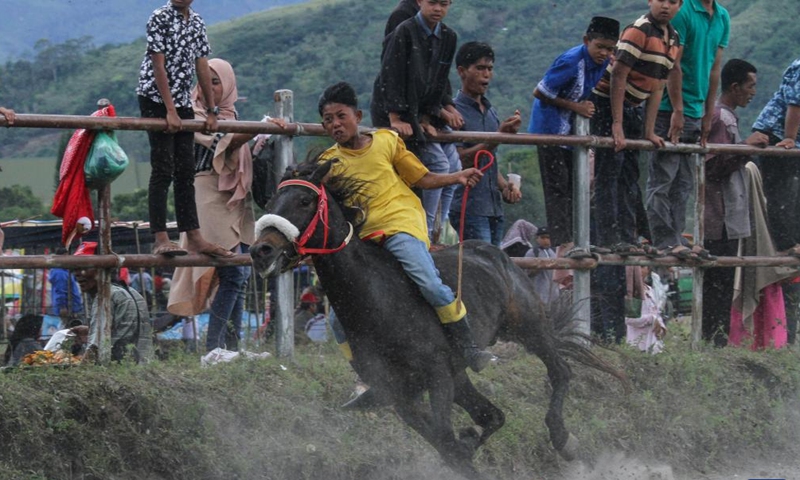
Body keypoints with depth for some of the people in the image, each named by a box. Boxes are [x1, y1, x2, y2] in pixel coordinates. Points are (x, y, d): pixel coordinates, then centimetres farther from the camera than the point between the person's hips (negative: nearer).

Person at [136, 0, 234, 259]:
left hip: (183, 104, 7)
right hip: (156, 101, -7)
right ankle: (160, 239, -13)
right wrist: (170, 111, -19)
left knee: (186, 172, 7)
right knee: (163, 170, -11)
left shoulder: (197, 23, 9)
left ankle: (194, 238, 10)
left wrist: (212, 111, 8)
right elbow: (159, 66, -14)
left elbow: (202, 68, 10)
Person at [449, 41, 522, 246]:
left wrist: (505, 186, 6)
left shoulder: (491, 112, 18)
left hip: (494, 206, 8)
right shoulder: (455, 111, -7)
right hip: (469, 206, -8)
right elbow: (460, 159, -16)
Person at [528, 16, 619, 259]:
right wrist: (575, 107, -17)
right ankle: (563, 244, -15)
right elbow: (539, 93, -19)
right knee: (557, 187, -10)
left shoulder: (601, 62, -1)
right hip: (550, 128, -8)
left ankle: (566, 242, 12)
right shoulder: (571, 62, -24)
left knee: (572, 186, 8)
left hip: (571, 130, 8)